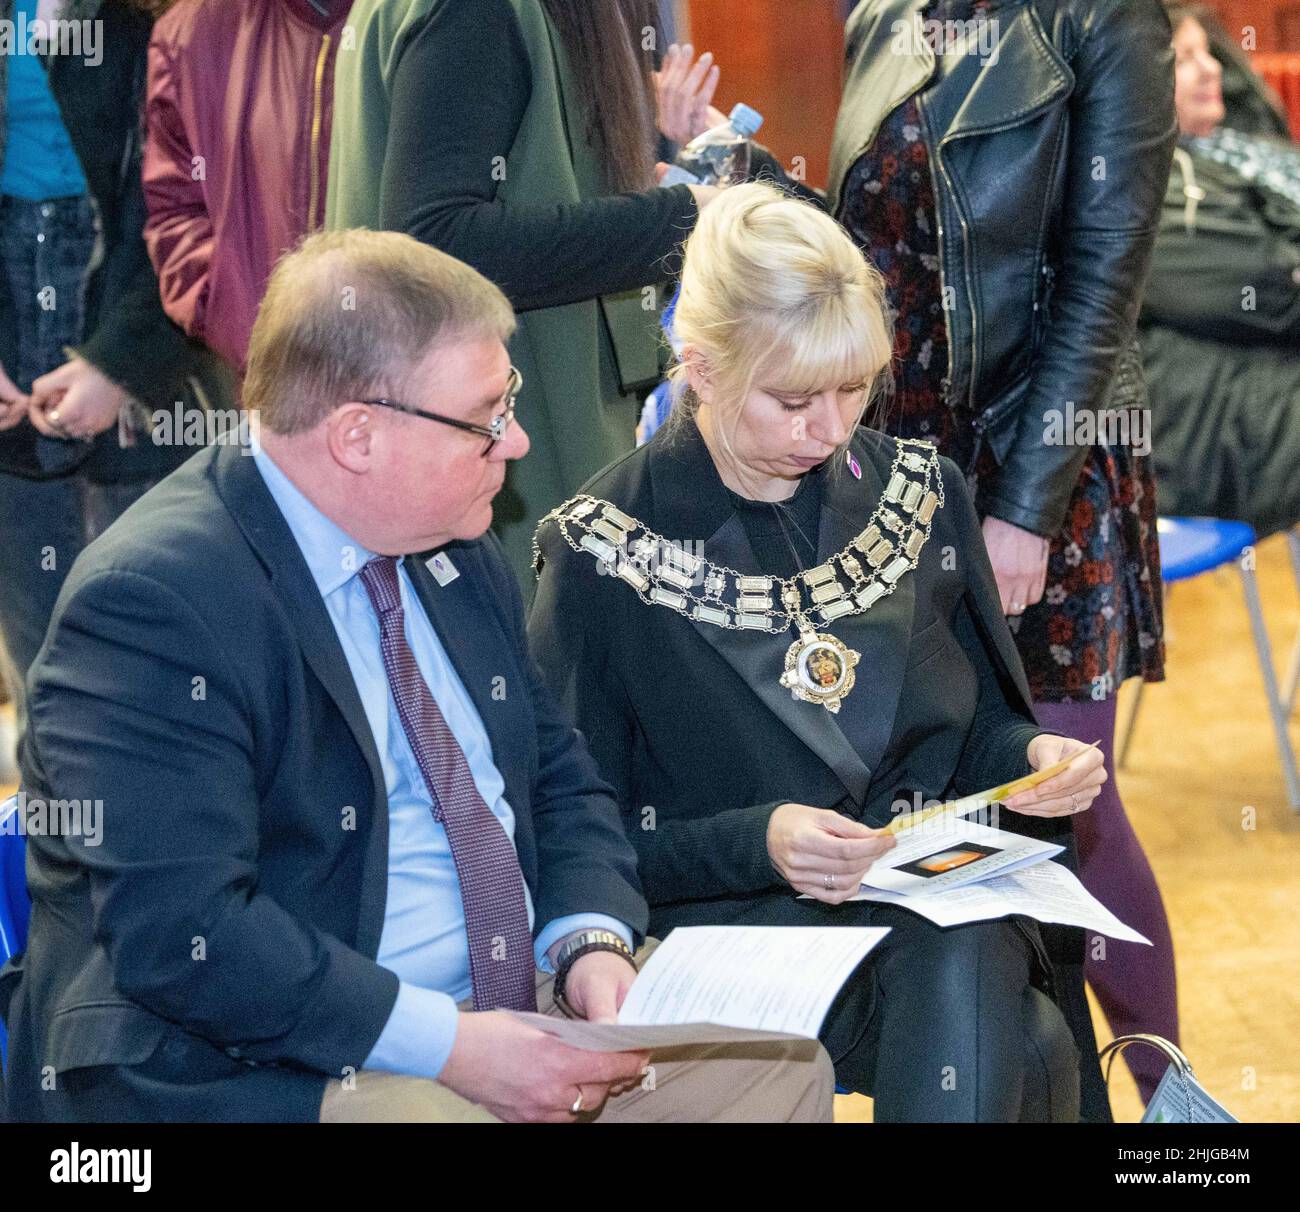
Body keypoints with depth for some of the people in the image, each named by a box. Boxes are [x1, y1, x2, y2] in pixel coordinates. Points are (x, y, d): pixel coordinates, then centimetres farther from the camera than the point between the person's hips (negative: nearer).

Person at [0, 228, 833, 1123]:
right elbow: (179, 936, -24)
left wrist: (593, 940, -3)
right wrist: (451, 1046, -25)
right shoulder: (154, 599, -18)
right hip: (262, 1067, -8)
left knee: (783, 1067, -6)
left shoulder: (457, 552, 9)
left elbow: (557, 773, 18)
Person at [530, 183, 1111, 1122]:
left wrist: (1031, 759, -4)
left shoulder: (919, 495, 9)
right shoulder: (604, 551, -4)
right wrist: (757, 843, -19)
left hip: (942, 908, 4)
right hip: (731, 923, -4)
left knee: (964, 977, -33)